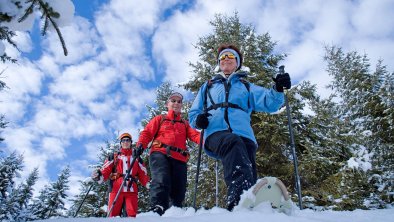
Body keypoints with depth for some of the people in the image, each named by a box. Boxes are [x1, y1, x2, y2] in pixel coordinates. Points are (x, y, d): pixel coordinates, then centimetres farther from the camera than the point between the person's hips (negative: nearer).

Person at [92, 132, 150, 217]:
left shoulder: (137, 158, 24)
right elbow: (106, 170, 8)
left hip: (131, 190, 1)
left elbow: (142, 175, 16)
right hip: (116, 189, -1)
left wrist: (148, 184, -2)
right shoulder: (114, 157, 21)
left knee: (132, 215, -8)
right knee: (113, 215, -8)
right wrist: (99, 176, -14)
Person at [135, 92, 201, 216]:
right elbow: (147, 132, 12)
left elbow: (195, 135, 12)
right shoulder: (159, 119, 24)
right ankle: (157, 209, -38)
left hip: (179, 158, 4)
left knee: (178, 191, -1)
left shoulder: (185, 124, 30)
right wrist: (141, 144, -10)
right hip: (160, 153, -3)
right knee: (161, 181, -27)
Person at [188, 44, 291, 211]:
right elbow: (193, 113, 30)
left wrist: (278, 89, -8)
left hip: (244, 135, 3)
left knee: (248, 175, -20)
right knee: (234, 143, -38)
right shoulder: (208, 87, 35)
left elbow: (269, 102, 15)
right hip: (216, 133, -3)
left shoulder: (247, 87, 32)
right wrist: (198, 120, 5)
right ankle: (239, 197, -60)